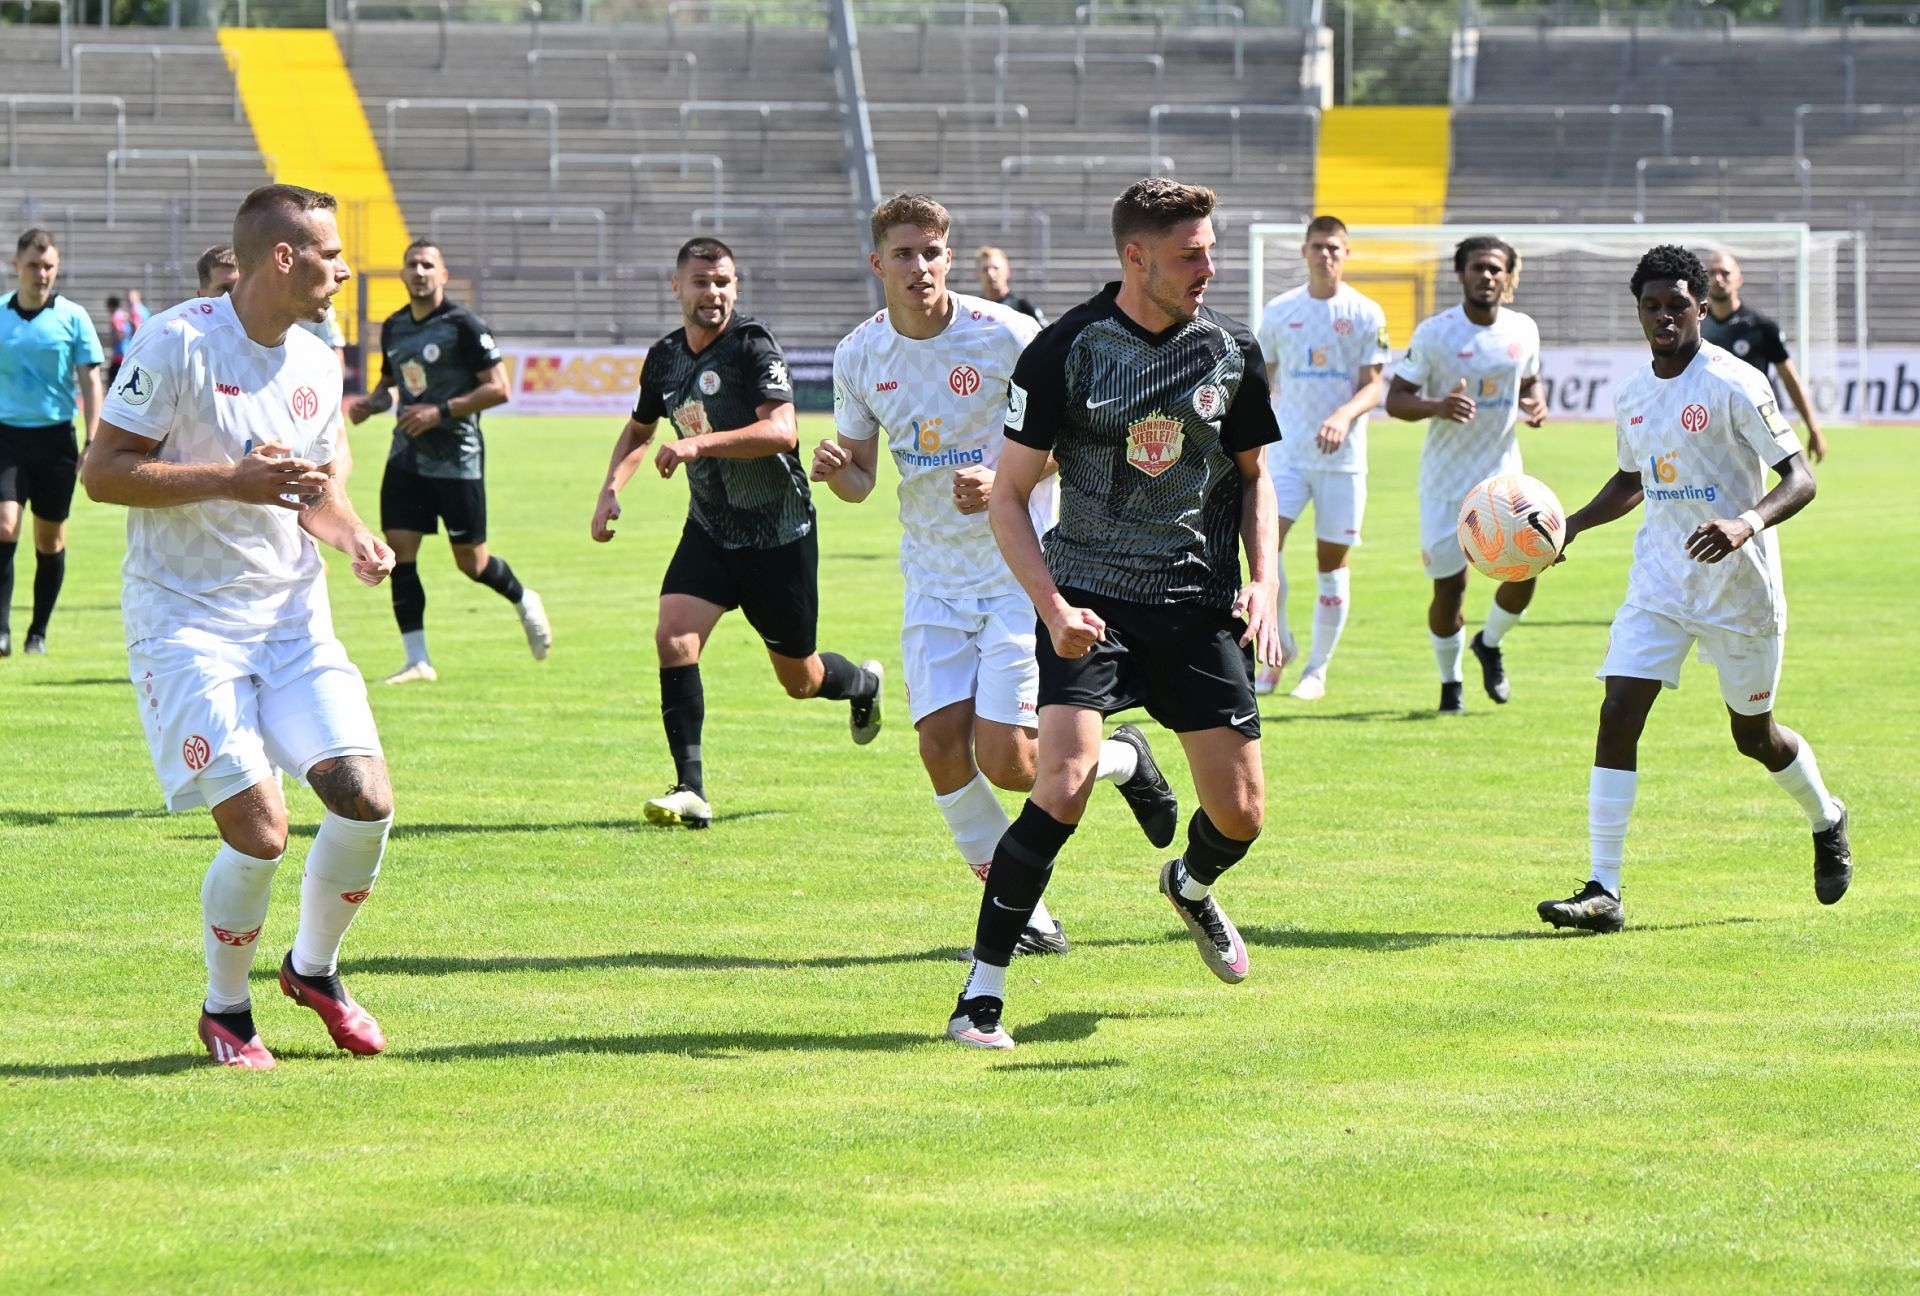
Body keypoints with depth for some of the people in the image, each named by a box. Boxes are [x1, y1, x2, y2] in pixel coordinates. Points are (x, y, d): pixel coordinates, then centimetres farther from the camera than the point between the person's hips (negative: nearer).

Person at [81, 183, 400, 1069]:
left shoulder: (314, 365, 8)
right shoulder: (178, 343, -14)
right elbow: (103, 472, -14)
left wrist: (355, 539, 1)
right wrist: (233, 480, -22)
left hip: (293, 616, 6)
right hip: (186, 621, -6)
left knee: (366, 799, -8)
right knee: (259, 830, -14)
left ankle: (313, 969, 19)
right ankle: (224, 1012, 11)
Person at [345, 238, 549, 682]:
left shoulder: (464, 325, -11)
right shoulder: (394, 327, 10)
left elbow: (498, 388, -13)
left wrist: (442, 411, -20)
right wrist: (369, 403, 3)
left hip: (457, 458, -6)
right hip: (407, 457, 6)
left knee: (471, 561, 1)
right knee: (399, 549, -5)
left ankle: (524, 602, 33)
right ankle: (417, 660, 0)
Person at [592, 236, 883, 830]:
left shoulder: (753, 345, -17)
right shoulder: (664, 358, 3)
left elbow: (782, 430, -30)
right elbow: (639, 429, 23)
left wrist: (700, 444, -38)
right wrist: (610, 490, 8)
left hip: (780, 534, -5)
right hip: (710, 530, 5)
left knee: (800, 679, 9)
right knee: (673, 637, -20)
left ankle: (864, 684, 46)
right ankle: (690, 791, -17)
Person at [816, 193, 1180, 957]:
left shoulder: (1007, 336, -13)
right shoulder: (859, 356, 0)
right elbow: (860, 479, 9)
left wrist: (1002, 478, -24)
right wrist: (835, 470, -15)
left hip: (1020, 570, -4)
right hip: (934, 576, 4)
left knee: (1004, 759, -12)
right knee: (942, 744, -8)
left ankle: (1124, 760, 21)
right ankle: (1024, 915, 7)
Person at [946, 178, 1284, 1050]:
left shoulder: (1231, 350, 3)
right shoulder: (1064, 351, -8)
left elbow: (1254, 476, 17)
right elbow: (1008, 496, -4)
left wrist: (1261, 580, 2)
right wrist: (1053, 607, -17)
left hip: (1200, 603, 4)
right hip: (1092, 598, -3)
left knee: (1241, 815, 2)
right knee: (1063, 787, -22)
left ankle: (1191, 888, 41)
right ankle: (981, 993, -12)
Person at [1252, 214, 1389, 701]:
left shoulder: (1366, 314, 1)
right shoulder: (1278, 312, 6)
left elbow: (1372, 386, -3)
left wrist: (1344, 417, -22)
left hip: (1342, 457, -1)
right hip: (1287, 451, 1)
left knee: (1333, 561, 3)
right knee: (1266, 541, -16)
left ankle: (1318, 668, 14)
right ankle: (1279, 648, 2)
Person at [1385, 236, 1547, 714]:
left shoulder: (1523, 331, 2)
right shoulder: (1434, 333, -10)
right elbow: (1396, 399, -9)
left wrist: (1535, 405, -4)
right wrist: (1437, 407, -29)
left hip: (1503, 474, 3)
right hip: (1446, 480, -3)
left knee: (1525, 569, -12)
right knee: (1449, 585, -1)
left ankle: (1489, 644, 19)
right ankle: (1449, 682, 22)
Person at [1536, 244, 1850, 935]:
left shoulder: (1735, 385, -14)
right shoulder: (1632, 397, 5)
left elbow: (1799, 479, -17)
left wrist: (1746, 523, -34)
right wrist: (1568, 526, 10)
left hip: (1740, 589, -5)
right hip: (1658, 584, 5)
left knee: (1754, 735, 10)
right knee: (1617, 714, -12)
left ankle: (1826, 820, 43)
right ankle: (1603, 892, -13)